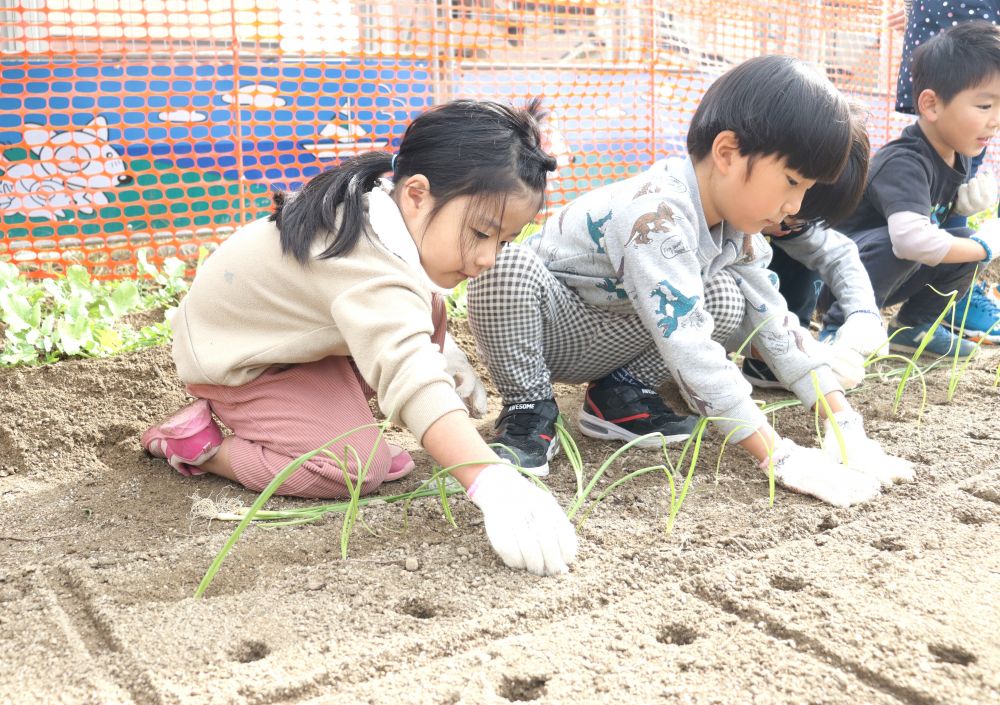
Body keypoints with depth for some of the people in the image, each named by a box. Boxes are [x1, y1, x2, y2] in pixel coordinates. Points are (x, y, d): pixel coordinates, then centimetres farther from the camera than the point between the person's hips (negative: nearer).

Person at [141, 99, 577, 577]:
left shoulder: (388, 205, -10)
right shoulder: (373, 272, -41)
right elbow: (411, 377, -54)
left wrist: (440, 349, 14)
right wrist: (493, 483, -61)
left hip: (282, 332, 9)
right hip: (233, 363, -9)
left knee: (428, 309, -2)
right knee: (359, 469, -22)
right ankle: (200, 445, -4)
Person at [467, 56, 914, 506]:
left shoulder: (735, 223, -9)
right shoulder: (656, 215, -36)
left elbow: (775, 324, -3)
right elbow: (690, 352, -41)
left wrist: (847, 426, -11)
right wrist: (781, 458, -39)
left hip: (605, 340, 6)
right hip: (549, 323, -6)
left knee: (725, 299, -17)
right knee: (508, 266, -39)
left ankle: (620, 392, -1)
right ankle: (529, 409, -16)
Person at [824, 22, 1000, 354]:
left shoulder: (955, 155, 0)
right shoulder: (905, 163, -27)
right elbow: (911, 237, -44)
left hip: (886, 274, 9)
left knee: (967, 243, -2)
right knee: (896, 246, -34)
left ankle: (913, 326, 11)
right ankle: (841, 327, -19)